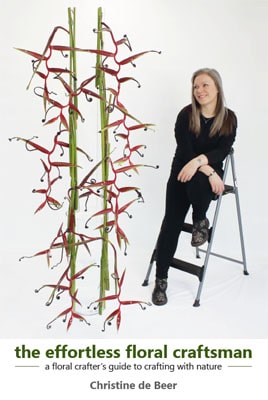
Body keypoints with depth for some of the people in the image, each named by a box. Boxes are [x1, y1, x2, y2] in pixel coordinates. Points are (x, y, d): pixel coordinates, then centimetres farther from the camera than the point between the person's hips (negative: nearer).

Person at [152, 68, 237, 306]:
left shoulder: (229, 118, -1)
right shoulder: (186, 115, -5)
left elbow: (223, 150, -13)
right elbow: (185, 150, -12)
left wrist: (199, 161, -31)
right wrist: (209, 172, -23)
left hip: (210, 174, 0)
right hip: (182, 172, 0)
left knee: (196, 182, -38)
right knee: (172, 221, -18)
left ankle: (200, 221, -5)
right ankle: (161, 280, -9)